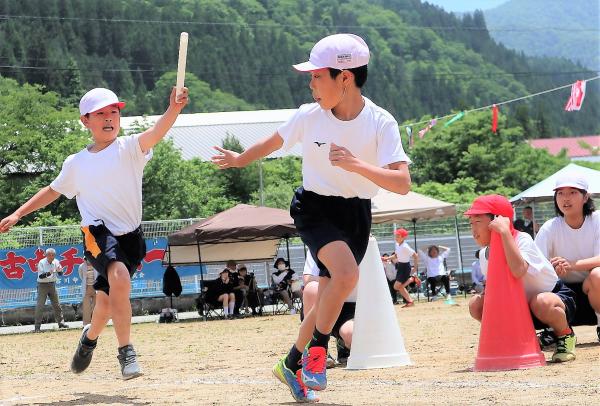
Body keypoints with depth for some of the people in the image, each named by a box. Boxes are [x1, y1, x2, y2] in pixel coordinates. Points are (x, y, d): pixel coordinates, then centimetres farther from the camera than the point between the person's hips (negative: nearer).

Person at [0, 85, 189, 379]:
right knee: (120, 277, -31)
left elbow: (155, 133, -21)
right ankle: (126, 352, -25)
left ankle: (90, 336, 45)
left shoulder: (129, 149, -1)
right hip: (98, 233, 0)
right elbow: (53, 190, 26)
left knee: (107, 302, 10)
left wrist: (174, 109, -41)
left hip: (130, 237, 0)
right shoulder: (75, 164, 9)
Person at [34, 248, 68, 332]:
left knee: (56, 304, 10)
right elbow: (40, 276, -18)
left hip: (52, 285, 5)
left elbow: (60, 274, -1)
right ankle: (37, 327, -6)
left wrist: (59, 270, -24)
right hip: (42, 285, -5)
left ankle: (61, 323, 20)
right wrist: (48, 273, -34)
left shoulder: (56, 262, 0)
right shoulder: (42, 263, -13)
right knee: (40, 306, -7)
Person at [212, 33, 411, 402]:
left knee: (328, 300, 8)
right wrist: (240, 159, 25)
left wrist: (356, 164, -38)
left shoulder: (381, 123, -17)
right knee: (347, 274, -28)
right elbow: (273, 142, 10)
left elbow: (402, 184, -26)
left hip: (356, 215, 1)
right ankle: (317, 350, -9)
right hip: (315, 208, -1)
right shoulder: (308, 116, -12)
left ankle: (293, 364, 30)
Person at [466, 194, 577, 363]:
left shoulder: (522, 240, -24)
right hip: (522, 308, 7)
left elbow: (518, 270, -46)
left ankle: (566, 335, -9)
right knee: (476, 304, -9)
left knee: (541, 303, -42)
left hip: (557, 297, -7)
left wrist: (504, 231, -42)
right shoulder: (487, 254, -3)